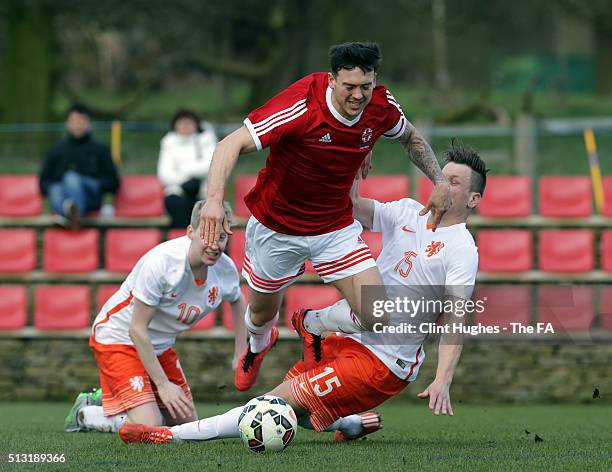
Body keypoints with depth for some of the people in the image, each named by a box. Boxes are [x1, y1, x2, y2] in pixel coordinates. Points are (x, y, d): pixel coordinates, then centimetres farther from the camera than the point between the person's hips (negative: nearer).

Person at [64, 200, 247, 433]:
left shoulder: (225, 269, -11)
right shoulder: (161, 263, -32)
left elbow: (237, 302, 16)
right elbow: (137, 329, -25)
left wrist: (240, 357, 11)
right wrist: (163, 384, -23)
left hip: (160, 345, 8)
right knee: (149, 426, -22)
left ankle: (107, 398, 26)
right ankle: (85, 413, 5)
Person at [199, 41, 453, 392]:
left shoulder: (382, 106, -16)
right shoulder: (300, 107, -32)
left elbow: (411, 137, 9)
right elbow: (231, 145, -33)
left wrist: (440, 181, -4)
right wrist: (215, 199, -49)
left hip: (337, 227, 3)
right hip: (276, 228, -3)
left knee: (375, 316, -14)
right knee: (262, 314, 18)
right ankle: (258, 345, 59)